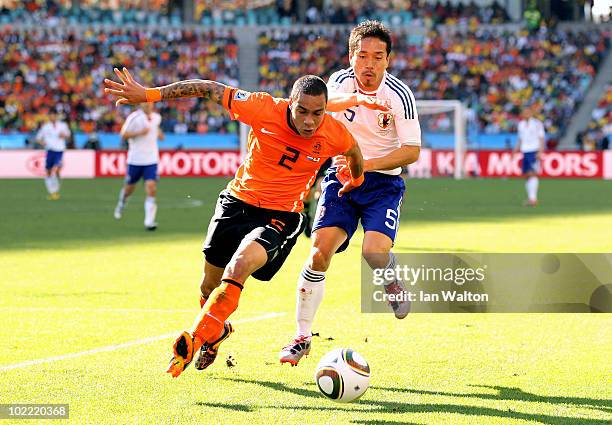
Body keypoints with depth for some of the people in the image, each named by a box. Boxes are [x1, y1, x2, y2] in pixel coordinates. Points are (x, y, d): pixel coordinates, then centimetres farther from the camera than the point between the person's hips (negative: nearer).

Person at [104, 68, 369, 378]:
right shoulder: (265, 110, -21)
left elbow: (354, 151, 9)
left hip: (281, 216, -2)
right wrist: (149, 94, -15)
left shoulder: (334, 134, -17)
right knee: (210, 285, 12)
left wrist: (356, 180, 30)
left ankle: (195, 339, -26)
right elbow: (211, 90, -13)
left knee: (241, 264, -30)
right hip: (238, 202, 2)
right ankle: (218, 330, 45)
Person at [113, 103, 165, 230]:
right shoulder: (134, 118, -11)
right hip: (135, 159, -2)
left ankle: (149, 221, -14)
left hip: (151, 160, 2)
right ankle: (122, 201, 49)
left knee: (151, 188, -14)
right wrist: (139, 133, -23)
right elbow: (123, 135, -12)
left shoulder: (157, 117, 6)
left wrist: (159, 133, 8)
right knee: (129, 188, 14)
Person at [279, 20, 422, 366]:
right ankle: (303, 337, -1)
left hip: (384, 181, -2)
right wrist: (354, 98, -51)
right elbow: (323, 101, -30)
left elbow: (412, 150, -13)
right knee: (319, 253, -14)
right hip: (342, 177, 2)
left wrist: (368, 164, -26)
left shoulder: (399, 95, -12)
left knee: (375, 252, -24)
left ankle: (393, 282, 15)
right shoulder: (342, 81, -7)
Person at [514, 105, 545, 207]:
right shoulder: (521, 124, 15)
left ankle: (533, 198, -20)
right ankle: (530, 198, 6)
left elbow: (541, 138, -3)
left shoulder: (537, 123, -2)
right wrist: (515, 150, 14)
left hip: (534, 152, -6)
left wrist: (540, 151, -13)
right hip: (525, 152, 6)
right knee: (526, 175, 2)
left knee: (532, 174, -15)